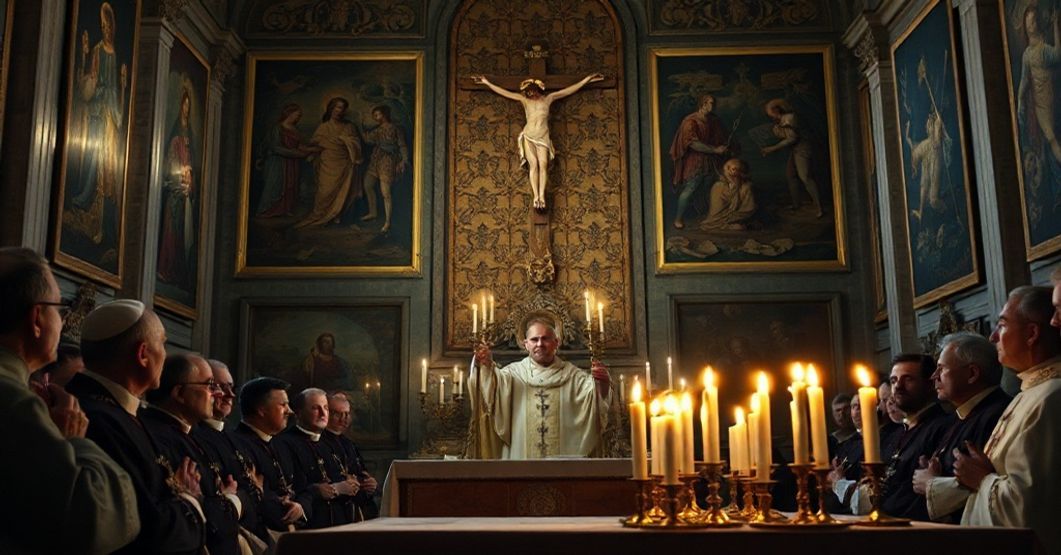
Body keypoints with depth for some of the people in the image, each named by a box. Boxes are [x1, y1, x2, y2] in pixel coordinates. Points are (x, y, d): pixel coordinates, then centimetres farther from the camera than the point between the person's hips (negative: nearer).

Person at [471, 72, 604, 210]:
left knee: (543, 164, -15)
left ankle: (542, 195, -22)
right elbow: (503, 92, 12)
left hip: (543, 137, 0)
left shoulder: (548, 98, 11)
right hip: (528, 137, 0)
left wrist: (587, 79, 10)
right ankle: (536, 196, -20)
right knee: (534, 164, -14)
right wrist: (487, 82, 11)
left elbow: (570, 90, 11)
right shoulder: (524, 100, 11)